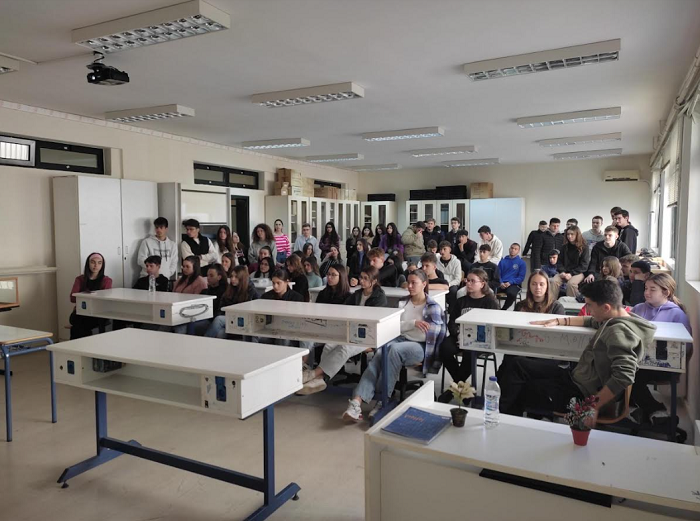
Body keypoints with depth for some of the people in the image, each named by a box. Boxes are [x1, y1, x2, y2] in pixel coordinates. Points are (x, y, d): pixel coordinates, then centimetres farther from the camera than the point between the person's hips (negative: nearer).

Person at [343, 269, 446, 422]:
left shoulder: (433, 307, 3)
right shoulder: (402, 303, 16)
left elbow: (431, 336, -4)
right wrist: (413, 323, -12)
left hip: (420, 347, -4)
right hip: (400, 340, 4)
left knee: (394, 349, -36)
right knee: (380, 354, -30)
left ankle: (383, 400, -31)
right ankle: (357, 400, -43)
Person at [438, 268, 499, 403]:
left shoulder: (490, 302, 7)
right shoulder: (461, 301, 21)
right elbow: (452, 322, 13)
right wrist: (458, 334, -10)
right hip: (460, 336, 4)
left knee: (469, 351, -36)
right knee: (445, 348, -28)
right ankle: (461, 384, -11)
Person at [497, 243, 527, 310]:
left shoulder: (522, 263, 11)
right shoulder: (503, 261, 18)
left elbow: (521, 277, 3)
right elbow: (498, 274, 13)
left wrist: (510, 282, -12)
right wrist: (500, 282, -8)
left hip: (514, 284, -1)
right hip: (501, 284, 2)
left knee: (511, 294, -37)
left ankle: (503, 309, -13)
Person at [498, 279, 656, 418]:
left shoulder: (619, 331, -26)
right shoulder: (614, 320, 4)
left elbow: (624, 376, -35)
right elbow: (590, 321, 26)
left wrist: (594, 407, -29)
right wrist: (558, 321, 18)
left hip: (581, 393, -10)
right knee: (518, 364, 8)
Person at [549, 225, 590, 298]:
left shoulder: (584, 248, 0)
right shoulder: (564, 247, 13)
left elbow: (584, 265, -5)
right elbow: (560, 261, 12)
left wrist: (571, 274, -15)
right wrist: (562, 272, -8)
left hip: (578, 272, -4)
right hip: (564, 272, 4)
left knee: (571, 283, -35)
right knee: (554, 281, -26)